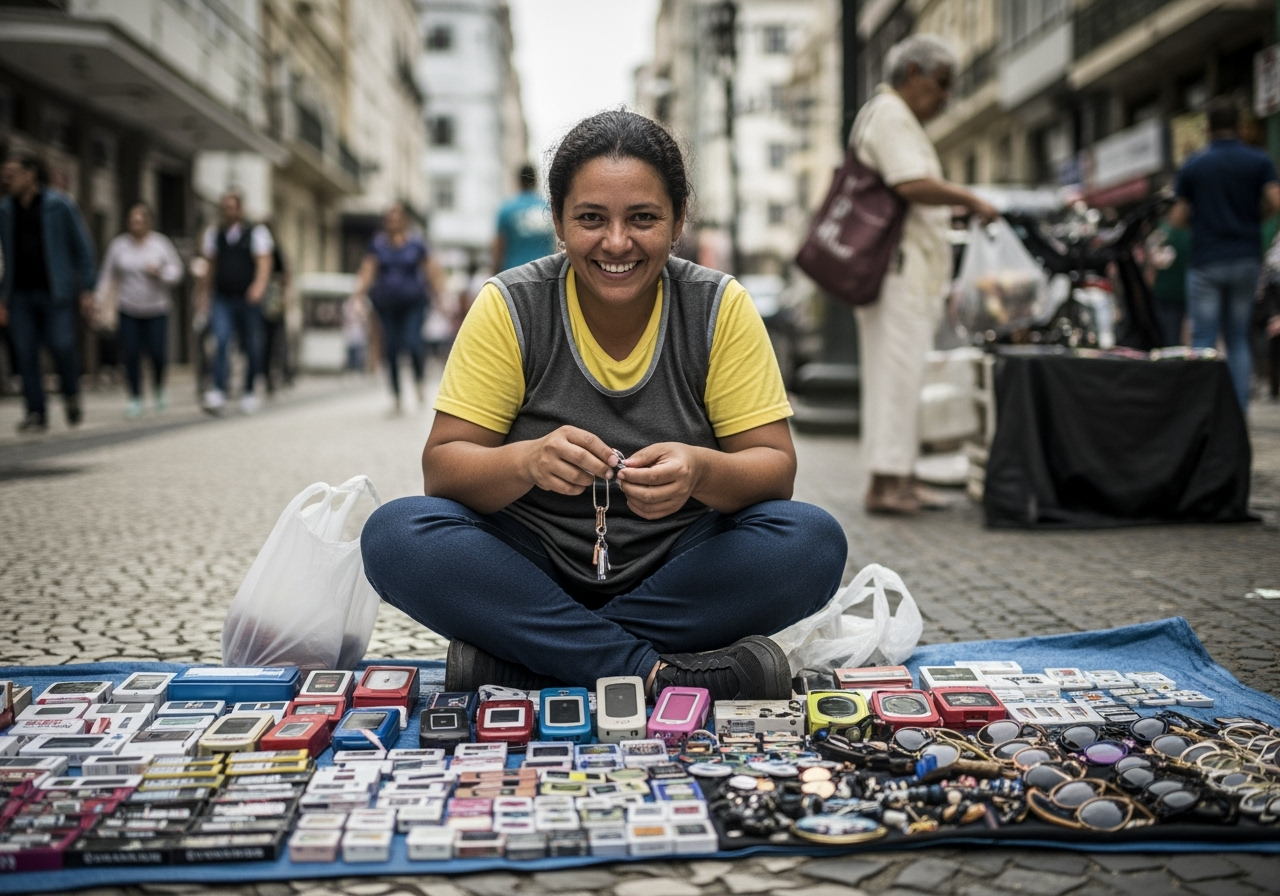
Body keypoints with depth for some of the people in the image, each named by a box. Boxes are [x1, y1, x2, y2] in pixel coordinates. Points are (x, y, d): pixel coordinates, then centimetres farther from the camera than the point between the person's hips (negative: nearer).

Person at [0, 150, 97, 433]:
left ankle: (71, 396, 16)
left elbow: (82, 246, 1)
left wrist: (86, 289, -3)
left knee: (61, 345, -11)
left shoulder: (59, 205, -1)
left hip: (55, 293, -4)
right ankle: (36, 413, 3)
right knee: (25, 352, -2)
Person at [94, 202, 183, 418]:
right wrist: (100, 301, -1)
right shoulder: (118, 245, 3)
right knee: (130, 353, -5)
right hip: (128, 311, 1)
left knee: (157, 352, -7)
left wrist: (159, 272, -17)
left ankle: (160, 388, 23)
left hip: (156, 310, -1)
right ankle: (135, 398, 7)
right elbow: (108, 276, 6)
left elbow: (176, 271, 2)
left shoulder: (161, 243, 1)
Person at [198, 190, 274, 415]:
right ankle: (218, 392, -25)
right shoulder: (213, 234, 13)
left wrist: (259, 285, -26)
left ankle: (248, 392, 22)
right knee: (221, 341, -19)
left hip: (248, 300, -1)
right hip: (222, 299, 1)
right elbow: (210, 267, 20)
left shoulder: (256, 233, 3)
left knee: (252, 348, 5)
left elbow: (264, 262, -8)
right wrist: (203, 295, 20)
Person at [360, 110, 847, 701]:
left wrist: (702, 471, -30)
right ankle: (657, 670, -25)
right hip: (534, 571, 0)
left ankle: (510, 657, -21)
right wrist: (528, 462, -32)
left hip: (676, 574, 1)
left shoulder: (721, 308, -5)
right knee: (394, 534, -26)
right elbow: (442, 468, -10)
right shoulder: (509, 307, -6)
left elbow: (774, 468, -7)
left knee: (815, 542, -26)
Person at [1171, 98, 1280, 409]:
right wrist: (1252, 216, 12)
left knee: (1204, 340, -1)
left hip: (1205, 262, -2)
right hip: (1246, 258, 2)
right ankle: (1239, 412, 5)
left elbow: (1178, 218, -1)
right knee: (1239, 339, 9)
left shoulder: (1192, 166, 1)